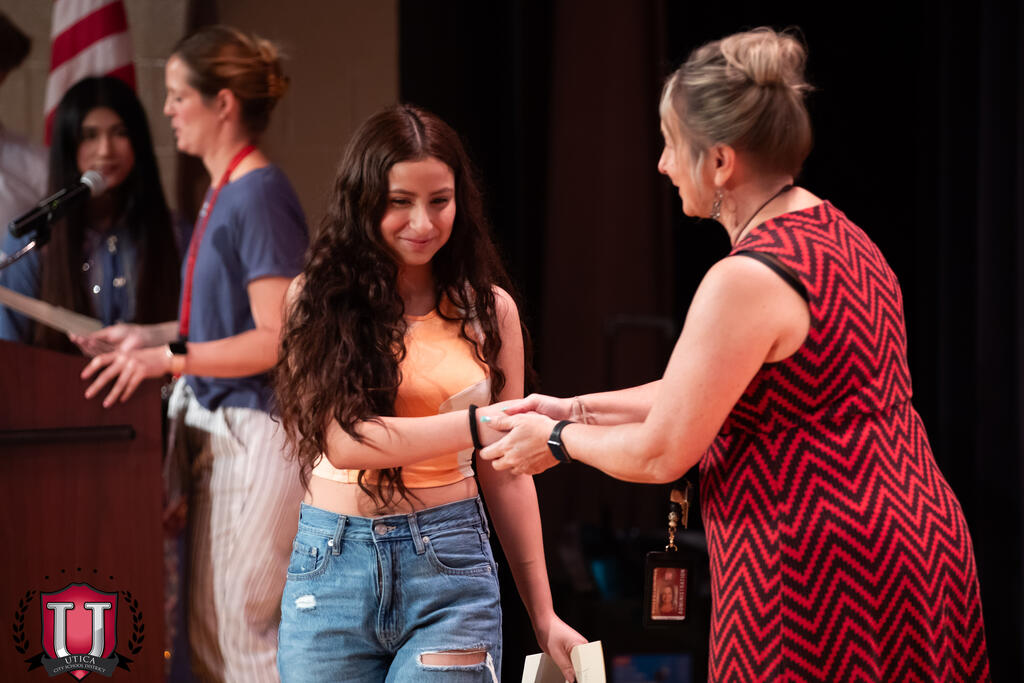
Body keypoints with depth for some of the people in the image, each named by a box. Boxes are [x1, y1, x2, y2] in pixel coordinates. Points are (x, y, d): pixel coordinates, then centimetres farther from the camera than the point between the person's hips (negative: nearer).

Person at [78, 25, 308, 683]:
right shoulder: (224, 192, 14)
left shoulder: (259, 195, -15)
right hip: (219, 430, 10)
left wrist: (172, 357, -24)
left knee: (245, 628, -6)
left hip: (258, 430, -10)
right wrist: (151, 336, 15)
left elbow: (277, 339, -20)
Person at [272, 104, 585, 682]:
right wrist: (475, 424, -17)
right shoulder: (318, 303, 1)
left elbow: (505, 473, 10)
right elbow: (344, 439, -11)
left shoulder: (489, 310, 6)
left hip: (449, 567, 0)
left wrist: (543, 615, 8)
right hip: (331, 564, 0)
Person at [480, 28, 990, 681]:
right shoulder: (838, 235, 10)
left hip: (819, 579, -9)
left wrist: (559, 441, 6)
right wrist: (579, 408, 21)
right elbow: (717, 391, 20)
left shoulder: (749, 280, -19)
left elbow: (659, 455, -13)